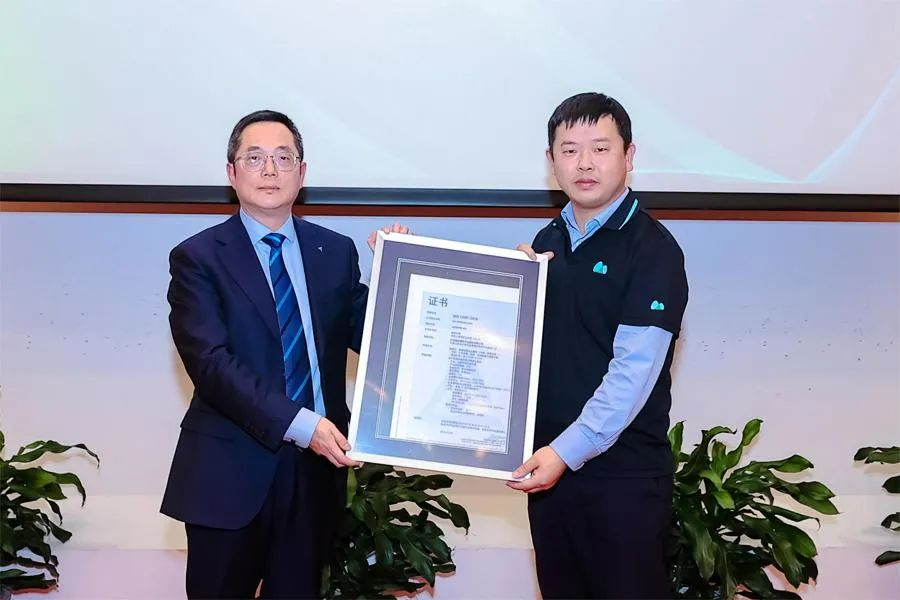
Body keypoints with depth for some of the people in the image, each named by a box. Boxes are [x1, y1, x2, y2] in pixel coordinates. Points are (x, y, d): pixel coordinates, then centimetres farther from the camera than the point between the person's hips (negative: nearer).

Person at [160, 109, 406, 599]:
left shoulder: (336, 251, 7)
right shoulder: (197, 258, -4)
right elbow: (211, 362, -15)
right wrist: (297, 423, -24)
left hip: (317, 466, 3)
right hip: (231, 470, -3)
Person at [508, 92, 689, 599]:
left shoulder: (653, 249, -10)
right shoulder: (547, 242, 10)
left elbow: (633, 371, -17)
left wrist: (569, 450, -22)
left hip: (625, 473, -6)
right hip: (550, 462, 6)